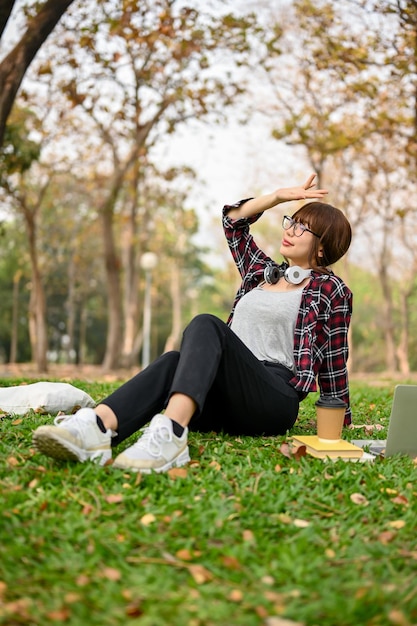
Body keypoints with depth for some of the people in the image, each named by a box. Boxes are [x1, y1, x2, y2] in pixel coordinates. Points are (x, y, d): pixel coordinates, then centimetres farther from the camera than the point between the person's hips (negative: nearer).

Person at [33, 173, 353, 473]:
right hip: (224, 402, 5)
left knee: (206, 325, -31)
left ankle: (171, 433, -59)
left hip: (275, 399, -5)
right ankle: (98, 426, -59)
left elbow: (333, 361, 11)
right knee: (173, 361, -29)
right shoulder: (263, 272, 24)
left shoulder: (332, 290, 8)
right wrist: (280, 196, 22)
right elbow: (234, 219, 30)